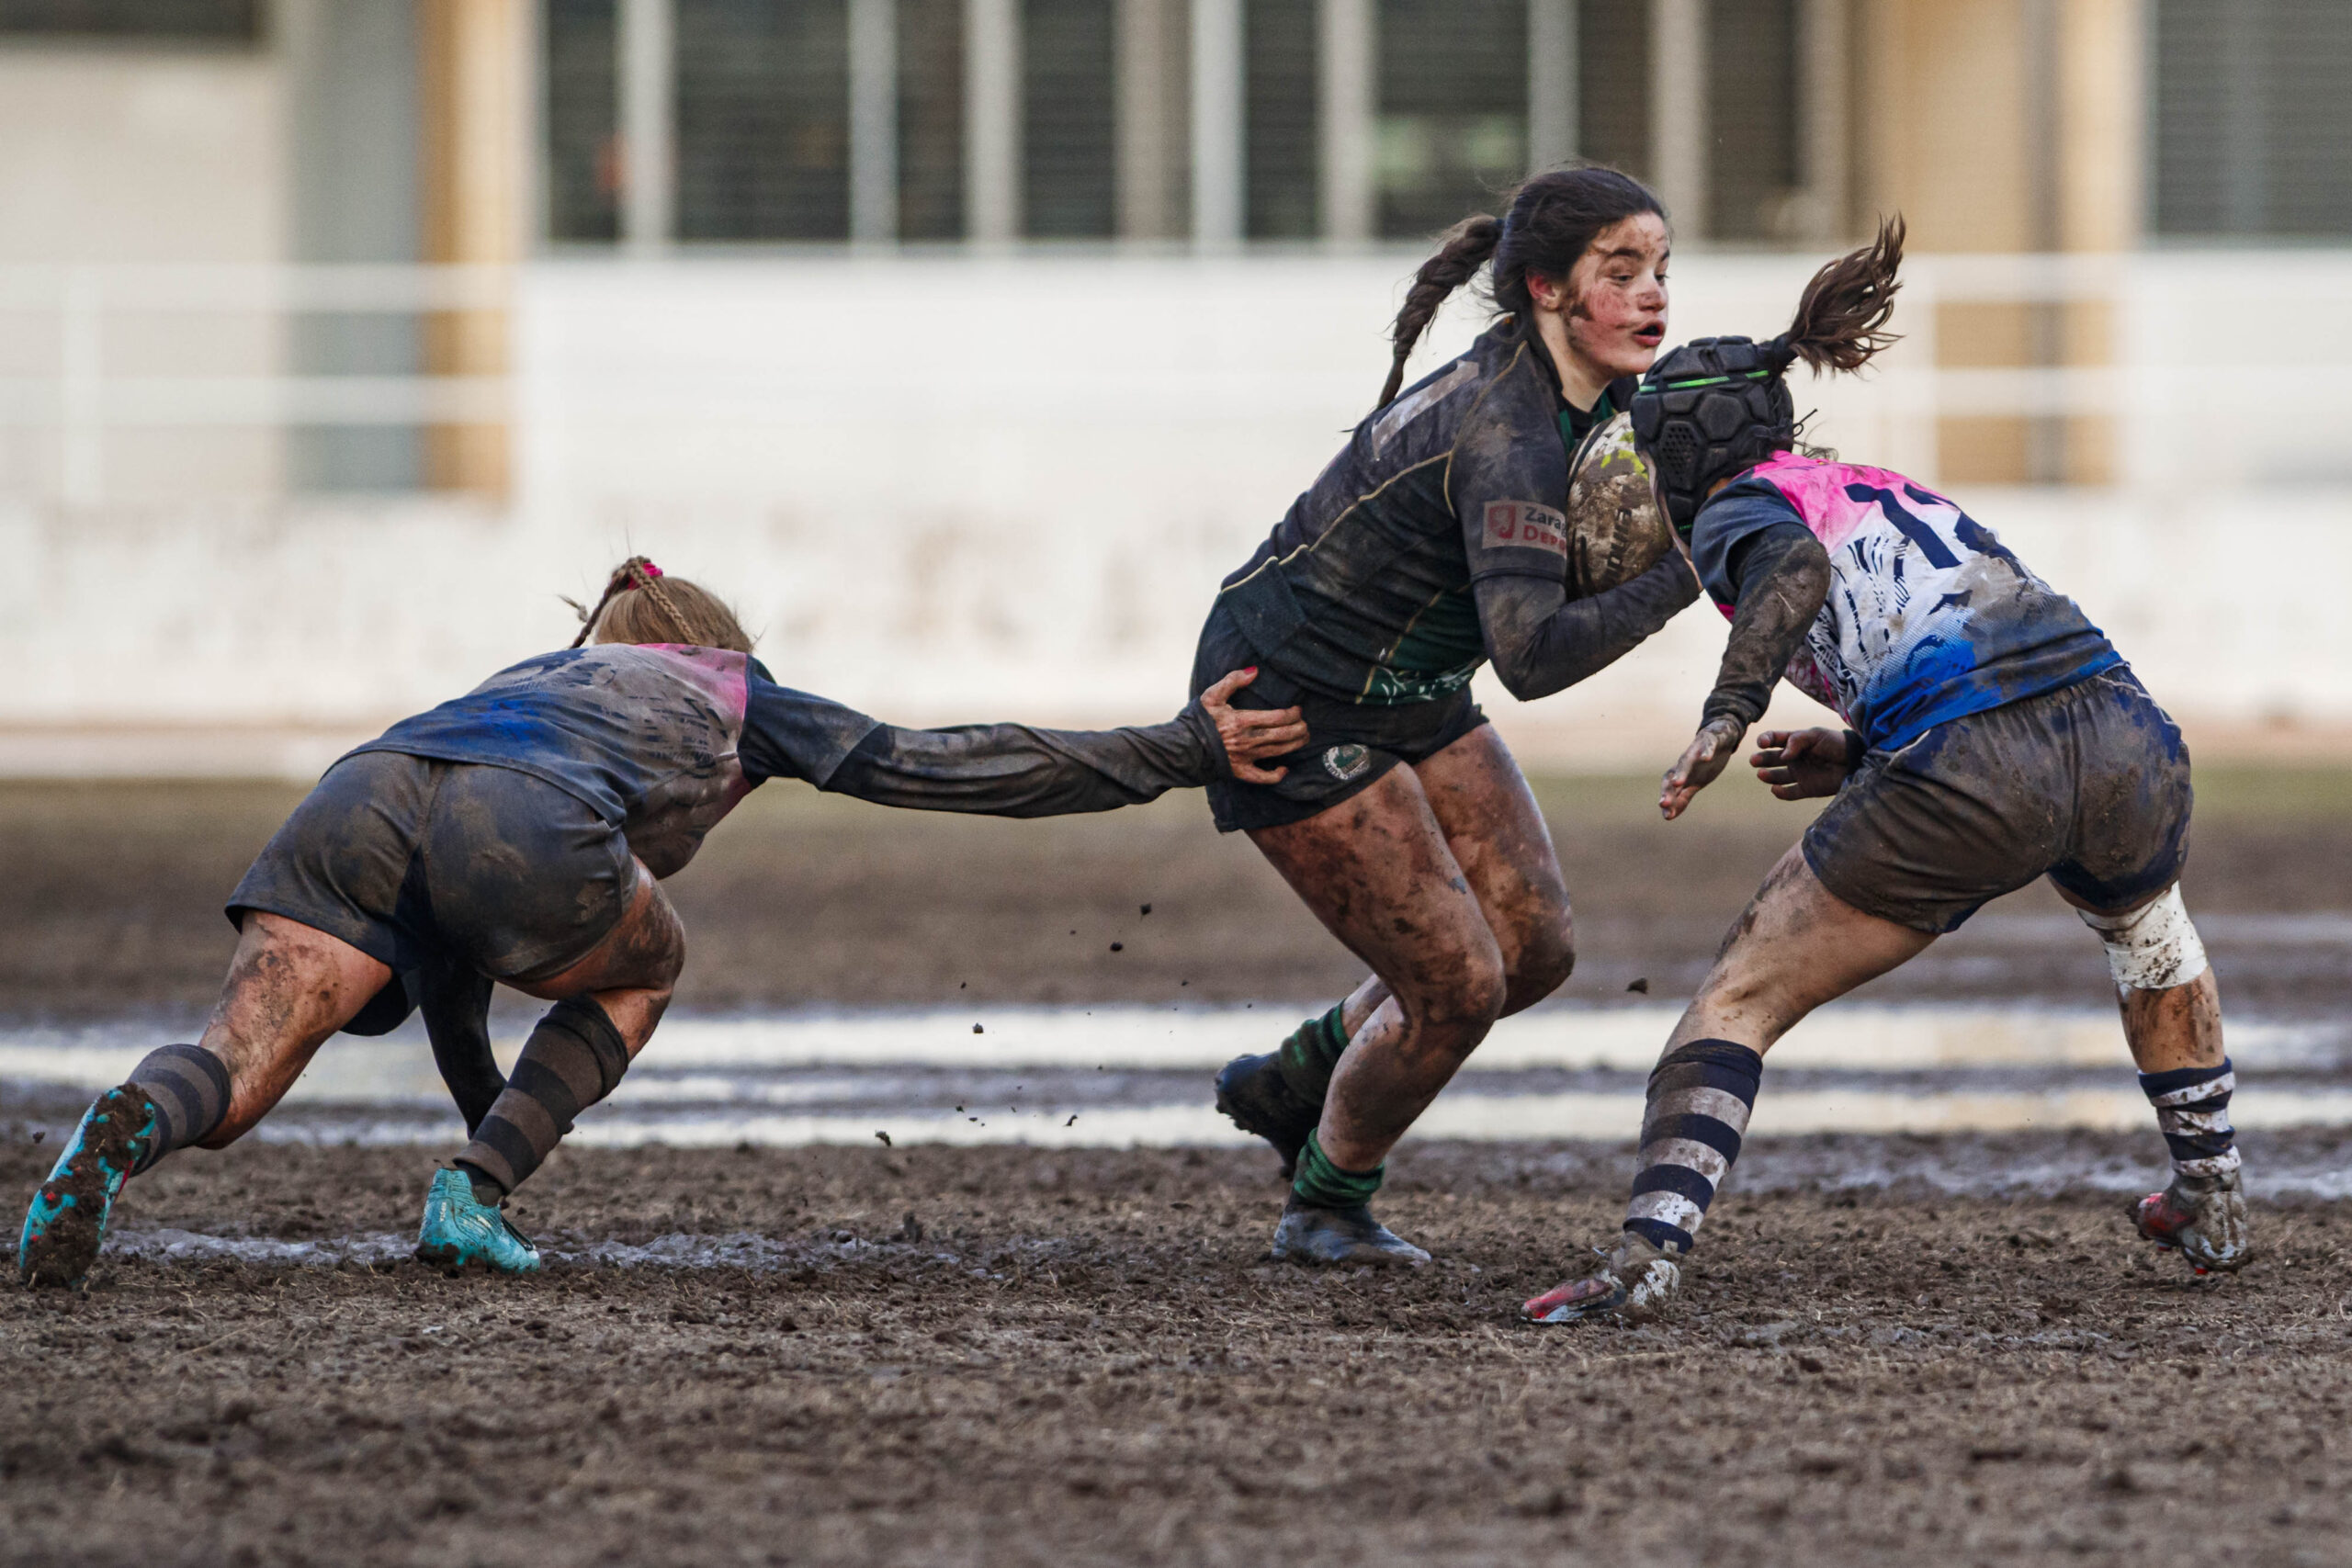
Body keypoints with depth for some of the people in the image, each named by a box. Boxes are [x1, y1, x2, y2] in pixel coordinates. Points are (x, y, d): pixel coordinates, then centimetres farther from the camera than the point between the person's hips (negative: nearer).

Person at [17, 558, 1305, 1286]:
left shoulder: (526, 681, 47)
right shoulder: (736, 697, 35)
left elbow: (447, 968, 51)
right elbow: (940, 768, 28)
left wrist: (488, 1106, 64)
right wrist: (1181, 755, 32)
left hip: (363, 791, 4)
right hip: (525, 827, -4)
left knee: (228, 1083, -2)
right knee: (641, 968, 28)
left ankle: (125, 1129, -39)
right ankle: (477, 1197, 9)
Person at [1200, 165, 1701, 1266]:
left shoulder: (1591, 397, -3)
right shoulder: (1506, 433, -31)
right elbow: (1531, 656, -42)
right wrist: (1683, 573, -37)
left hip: (1405, 693, 9)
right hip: (1286, 708, -9)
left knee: (1533, 948, 7)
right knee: (1457, 986, -8)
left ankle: (1291, 1082, 29)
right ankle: (1324, 1208, 18)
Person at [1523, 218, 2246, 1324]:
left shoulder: (1736, 513, 13)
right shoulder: (1899, 494, 33)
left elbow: (1796, 568, -13)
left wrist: (1726, 715, -19)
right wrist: (1857, 763, 27)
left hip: (1970, 777, -6)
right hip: (2126, 731, 6)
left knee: (1740, 998, 6)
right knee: (2143, 922, 41)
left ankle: (1645, 1260, -12)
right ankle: (2211, 1202, 46)